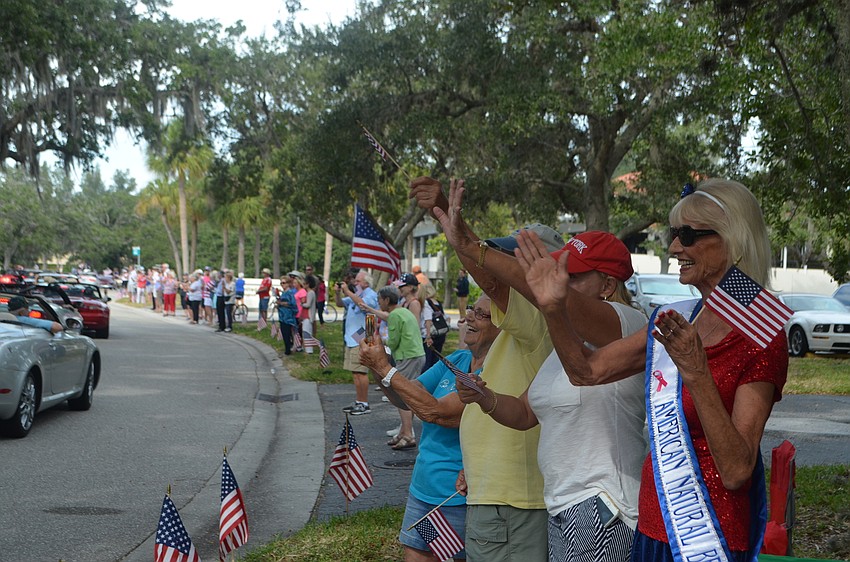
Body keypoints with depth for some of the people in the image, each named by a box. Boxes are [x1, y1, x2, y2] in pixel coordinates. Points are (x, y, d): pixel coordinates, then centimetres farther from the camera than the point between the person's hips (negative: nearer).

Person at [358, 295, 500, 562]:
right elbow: (405, 398, 8)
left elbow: (435, 412, -24)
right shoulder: (457, 360, 7)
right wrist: (377, 366, -10)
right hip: (423, 487, 8)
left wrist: (385, 369, -19)